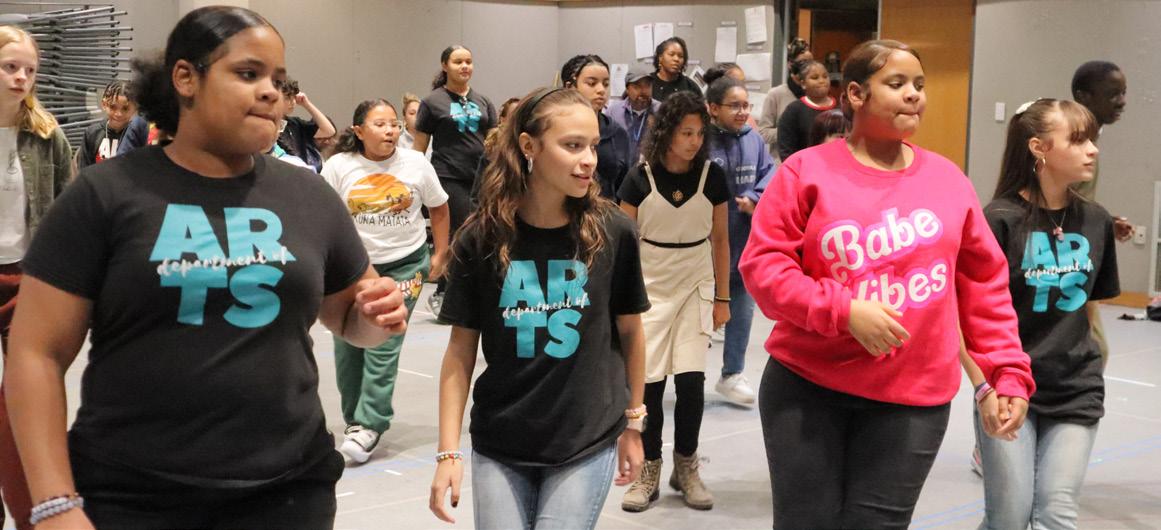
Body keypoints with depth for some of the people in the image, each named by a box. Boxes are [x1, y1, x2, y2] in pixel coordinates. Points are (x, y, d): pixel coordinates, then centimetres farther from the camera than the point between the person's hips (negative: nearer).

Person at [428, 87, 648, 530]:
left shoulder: (613, 232, -8)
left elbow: (629, 330, 4)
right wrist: (448, 451, -5)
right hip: (498, 446, 1)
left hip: (588, 444, 0)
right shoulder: (481, 238, -8)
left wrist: (632, 425, 10)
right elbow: (461, 348, -2)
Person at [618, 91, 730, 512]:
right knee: (648, 382, 0)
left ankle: (686, 467, 16)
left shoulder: (712, 176, -5)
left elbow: (720, 238, 5)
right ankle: (649, 471, 16)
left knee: (691, 380, -5)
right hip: (649, 287, -1)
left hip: (695, 286, 1)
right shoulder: (640, 178, -9)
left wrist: (722, 297, 5)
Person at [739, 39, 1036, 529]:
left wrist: (1007, 371, 5)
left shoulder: (948, 179, 6)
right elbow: (762, 265, -9)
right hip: (806, 387, -2)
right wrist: (844, 310, -18)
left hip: (914, 400, 2)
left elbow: (984, 284, 10)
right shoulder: (807, 171, -4)